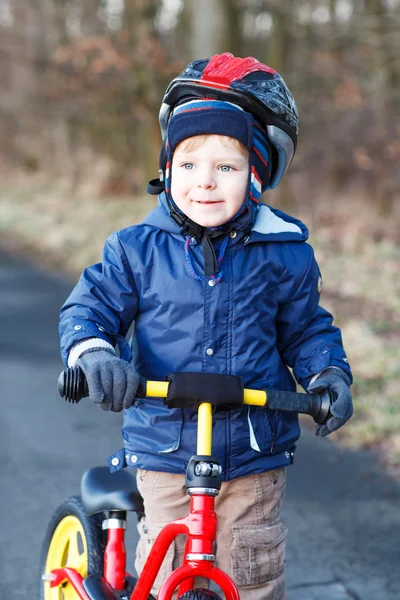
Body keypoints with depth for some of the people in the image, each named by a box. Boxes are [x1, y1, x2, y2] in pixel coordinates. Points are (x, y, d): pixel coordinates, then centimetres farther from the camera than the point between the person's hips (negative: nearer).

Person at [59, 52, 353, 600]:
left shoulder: (284, 253, -3)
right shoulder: (137, 250, -5)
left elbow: (307, 328, 8)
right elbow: (90, 307, -1)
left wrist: (329, 374, -10)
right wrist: (92, 352, -22)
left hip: (255, 455, 0)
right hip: (165, 452, 0)